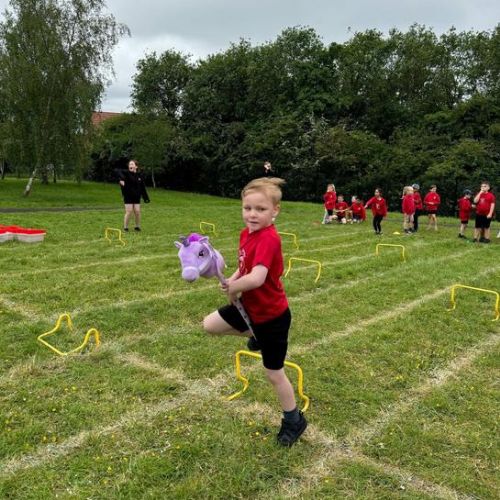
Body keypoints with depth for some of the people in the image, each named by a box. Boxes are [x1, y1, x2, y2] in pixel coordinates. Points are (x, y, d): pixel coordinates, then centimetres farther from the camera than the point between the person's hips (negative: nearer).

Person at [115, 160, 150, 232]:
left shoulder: (139, 176, 2)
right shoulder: (126, 173, -10)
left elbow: (143, 188, 8)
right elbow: (117, 171, -26)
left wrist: (146, 198, 9)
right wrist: (121, 179, -43)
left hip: (137, 197, 3)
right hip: (128, 197, -3)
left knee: (137, 211, 3)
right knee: (129, 212, -5)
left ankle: (137, 226, 21)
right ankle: (125, 227, 10)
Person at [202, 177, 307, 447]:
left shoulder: (269, 239, -30)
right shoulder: (246, 233, -2)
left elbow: (256, 278, -42)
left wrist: (232, 289, -23)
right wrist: (232, 281, -10)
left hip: (272, 316, -8)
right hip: (250, 307, 8)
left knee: (274, 373, 7)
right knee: (210, 325, 14)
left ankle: (294, 421, 31)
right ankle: (256, 335, 29)